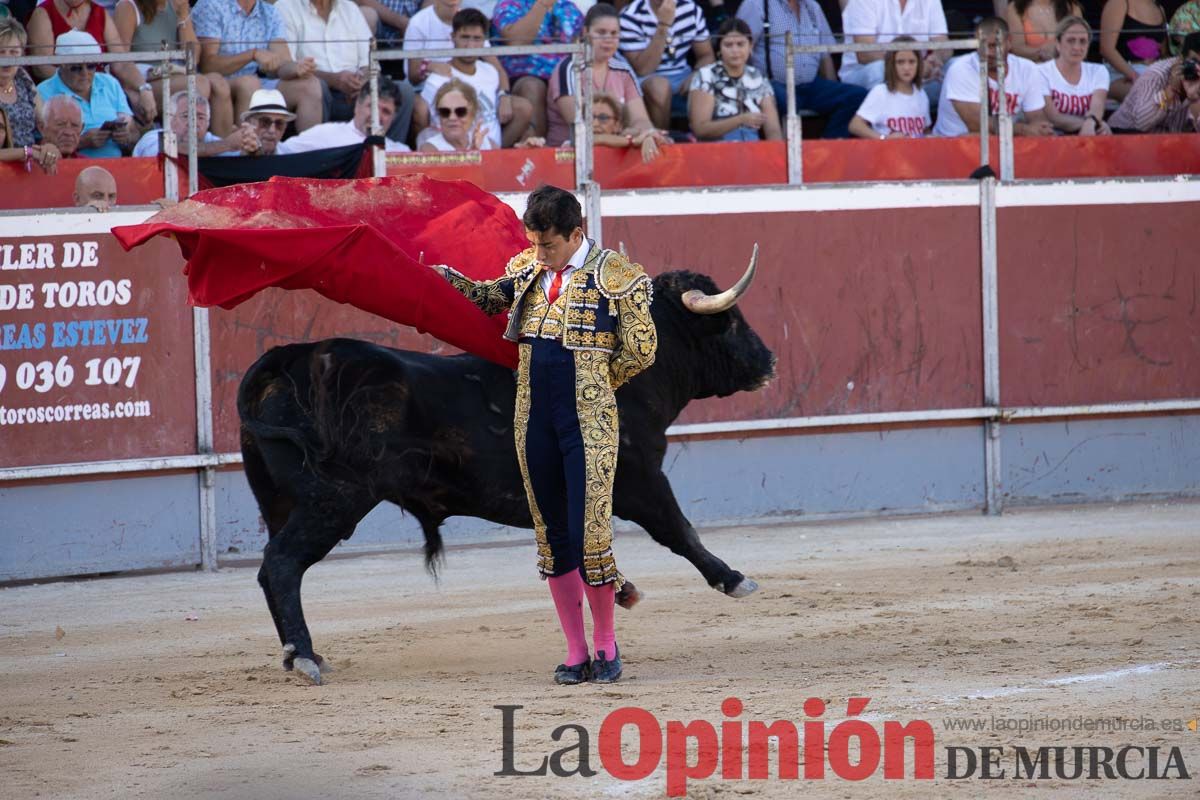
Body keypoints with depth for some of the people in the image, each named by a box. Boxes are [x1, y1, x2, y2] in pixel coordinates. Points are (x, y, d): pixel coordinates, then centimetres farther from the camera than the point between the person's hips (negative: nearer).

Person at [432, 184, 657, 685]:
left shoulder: (615, 276, -5)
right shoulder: (527, 269, 11)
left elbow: (640, 352, -4)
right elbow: (489, 297, 30)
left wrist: (591, 384, 2)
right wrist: (447, 278, 12)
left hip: (588, 423, -5)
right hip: (534, 421, 5)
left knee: (589, 533, -9)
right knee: (553, 537, 7)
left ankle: (606, 644, 10)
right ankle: (575, 653, 14)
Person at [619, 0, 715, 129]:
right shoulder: (630, 16, -15)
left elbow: (707, 56, 5)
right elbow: (642, 69, -22)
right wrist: (663, 25, -29)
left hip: (683, 79, 4)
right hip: (645, 81, -4)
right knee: (659, 86, -37)